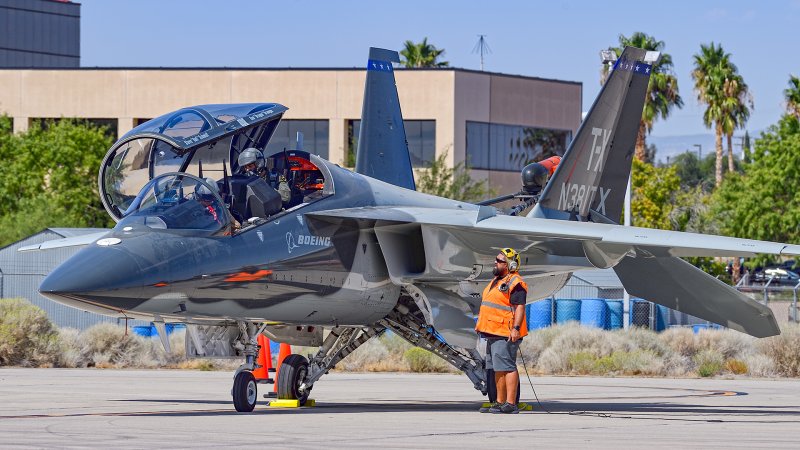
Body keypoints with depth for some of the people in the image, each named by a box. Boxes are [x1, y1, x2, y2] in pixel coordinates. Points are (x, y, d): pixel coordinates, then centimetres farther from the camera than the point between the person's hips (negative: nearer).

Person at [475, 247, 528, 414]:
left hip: (505, 334, -10)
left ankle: (511, 404, -15)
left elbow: (520, 307, -18)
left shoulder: (515, 283, -11)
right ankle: (500, 403, 15)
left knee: (507, 367, -13)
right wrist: (480, 323, 26)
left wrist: (516, 328, -26)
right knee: (498, 369, 11)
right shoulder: (497, 281, 21)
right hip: (493, 332, 10)